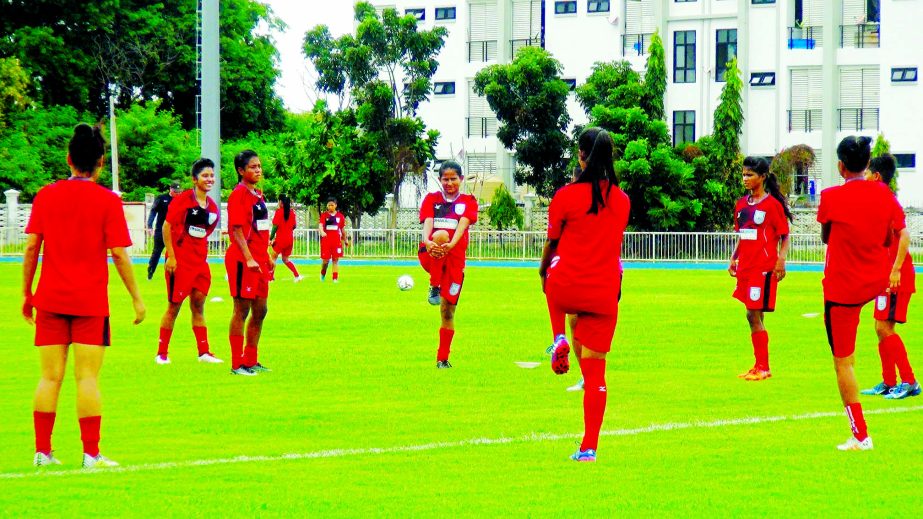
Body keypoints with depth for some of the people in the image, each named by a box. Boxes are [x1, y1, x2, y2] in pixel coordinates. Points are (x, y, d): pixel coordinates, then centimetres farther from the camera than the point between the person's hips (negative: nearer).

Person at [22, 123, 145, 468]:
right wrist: (136, 298, 2)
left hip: (50, 299, 2)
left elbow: (31, 248, 2)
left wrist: (27, 294, 11)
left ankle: (42, 452, 4)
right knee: (87, 378, -1)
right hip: (90, 302, -2)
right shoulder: (108, 201, -5)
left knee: (50, 377, 6)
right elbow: (118, 254, -7)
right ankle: (91, 454, -2)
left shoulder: (46, 196, 3)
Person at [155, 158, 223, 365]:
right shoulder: (182, 199, -10)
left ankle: (203, 352, 14)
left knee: (198, 305, 10)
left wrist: (202, 254, 12)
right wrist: (171, 256, -15)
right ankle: (162, 353, 7)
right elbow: (167, 226, -11)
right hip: (180, 261, -6)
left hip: (200, 262, 6)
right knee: (174, 306, -1)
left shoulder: (212, 207, 9)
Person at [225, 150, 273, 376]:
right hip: (242, 261, -9)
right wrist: (249, 258, -23)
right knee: (242, 310, -5)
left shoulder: (258, 195, 15)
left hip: (259, 261, 9)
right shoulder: (238, 195, -11)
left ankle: (251, 360, 21)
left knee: (259, 311, 12)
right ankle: (237, 364, 0)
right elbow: (237, 230, -17)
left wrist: (267, 256, 20)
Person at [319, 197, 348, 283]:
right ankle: (322, 274, 29)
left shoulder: (340, 216, 6)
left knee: (336, 259, -4)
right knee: (325, 259, 1)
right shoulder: (324, 215, 0)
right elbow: (320, 225, -15)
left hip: (337, 240, 1)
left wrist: (346, 240, 18)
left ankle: (335, 278, -1)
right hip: (326, 240, -1)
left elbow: (343, 229, 14)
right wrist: (322, 232, -36)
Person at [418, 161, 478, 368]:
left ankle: (442, 358, 12)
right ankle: (434, 287, -27)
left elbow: (463, 224, -12)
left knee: (448, 310, 0)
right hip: (429, 256, -1)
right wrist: (427, 241, -32)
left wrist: (451, 244, -33)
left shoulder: (468, 202, 8)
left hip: (455, 258, 1)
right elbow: (427, 222, -9)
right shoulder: (432, 199, 9)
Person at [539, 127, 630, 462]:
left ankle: (559, 341, 23)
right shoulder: (622, 200, 4)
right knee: (596, 370, 5)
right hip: (604, 294, 2)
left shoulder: (567, 196, -7)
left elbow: (552, 243, 4)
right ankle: (589, 447, 0)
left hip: (564, 288, -2)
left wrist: (543, 271, 23)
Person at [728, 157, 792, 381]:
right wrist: (734, 258, 12)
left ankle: (763, 368, -3)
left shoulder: (772, 204, -6)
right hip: (745, 267, 7)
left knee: (754, 316, -9)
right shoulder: (742, 204, 13)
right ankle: (759, 366, 16)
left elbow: (784, 237, -6)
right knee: (753, 317, 9)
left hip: (764, 268, -7)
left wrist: (781, 260, -17)